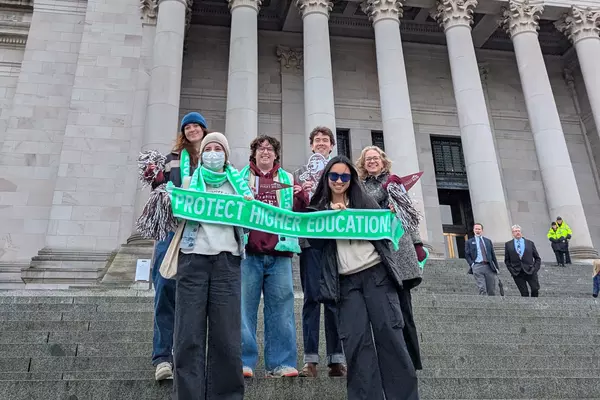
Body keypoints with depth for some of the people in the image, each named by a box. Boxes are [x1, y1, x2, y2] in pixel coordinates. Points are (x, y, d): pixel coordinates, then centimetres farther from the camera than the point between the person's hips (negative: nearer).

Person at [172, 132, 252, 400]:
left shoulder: (237, 181, 20)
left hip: (227, 259, 0)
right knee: (189, 333, -3)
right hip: (193, 257, 0)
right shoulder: (190, 179, 19)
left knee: (226, 334, -2)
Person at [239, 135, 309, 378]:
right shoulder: (240, 176, 14)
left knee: (281, 307, 2)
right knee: (244, 306, -2)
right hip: (247, 250, -1)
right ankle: (243, 361, 6)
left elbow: (301, 213, 13)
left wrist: (301, 196, -7)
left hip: (279, 251, 2)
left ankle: (279, 363, 9)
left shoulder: (288, 180, 17)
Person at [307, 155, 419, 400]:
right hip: (346, 282, 1)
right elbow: (316, 242, 2)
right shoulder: (318, 208, 13)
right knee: (356, 341, -7)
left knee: (389, 332, -5)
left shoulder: (364, 201, 11)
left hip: (376, 273, 0)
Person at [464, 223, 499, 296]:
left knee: (492, 290, 4)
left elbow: (493, 255, 16)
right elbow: (467, 255, 6)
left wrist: (496, 267, 10)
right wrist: (472, 264, -10)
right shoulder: (469, 242, 10)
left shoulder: (488, 241, 18)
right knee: (482, 289, -12)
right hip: (477, 266, -3)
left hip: (489, 266, 3)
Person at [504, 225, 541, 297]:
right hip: (517, 273, 0)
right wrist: (512, 270, -2)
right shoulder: (508, 244, 7)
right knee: (524, 293, 0)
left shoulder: (530, 243, 9)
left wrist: (535, 269, -2)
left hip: (530, 271, 1)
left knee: (535, 289, -10)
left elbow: (537, 258, 11)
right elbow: (507, 260, 9)